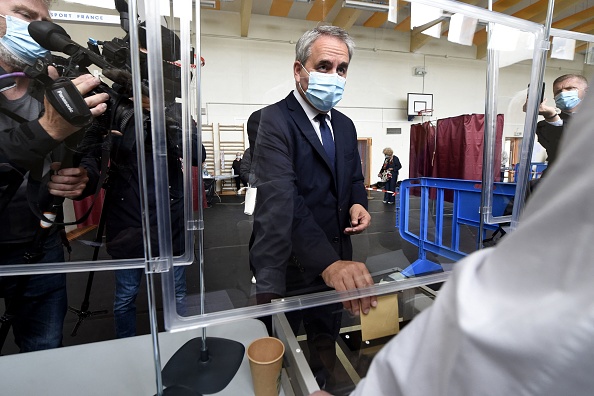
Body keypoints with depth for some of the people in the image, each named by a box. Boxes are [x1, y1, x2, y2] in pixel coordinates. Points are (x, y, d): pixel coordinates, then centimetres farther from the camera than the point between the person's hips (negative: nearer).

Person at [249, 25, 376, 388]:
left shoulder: (346, 126, 5)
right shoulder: (274, 121, -17)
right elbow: (281, 199, -31)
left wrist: (358, 204, -8)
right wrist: (329, 262, -42)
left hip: (335, 261, 7)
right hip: (287, 265, -6)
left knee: (326, 341, 28)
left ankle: (323, 387, 55)